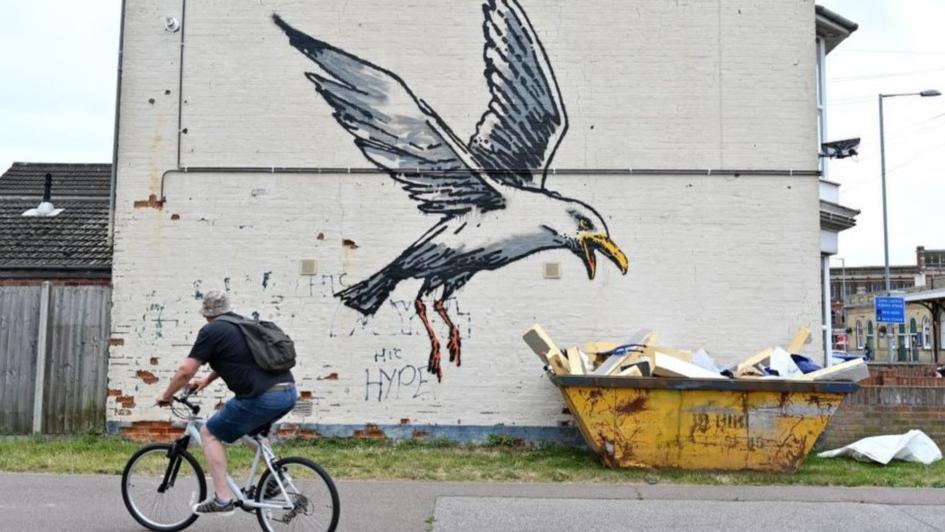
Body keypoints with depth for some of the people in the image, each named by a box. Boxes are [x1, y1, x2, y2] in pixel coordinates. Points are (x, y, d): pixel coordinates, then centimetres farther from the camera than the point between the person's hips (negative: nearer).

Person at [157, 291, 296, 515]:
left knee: (210, 433, 10)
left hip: (263, 397, -8)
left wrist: (166, 396, 17)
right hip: (289, 393, 8)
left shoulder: (212, 330, 1)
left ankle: (222, 499, 5)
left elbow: (185, 371, 0)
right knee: (252, 431, 35)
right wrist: (207, 380, 49)